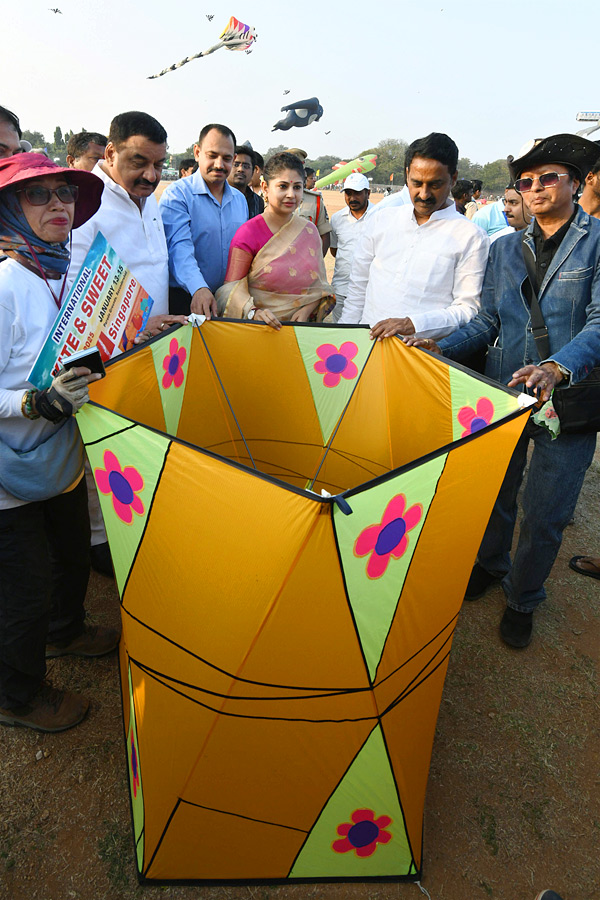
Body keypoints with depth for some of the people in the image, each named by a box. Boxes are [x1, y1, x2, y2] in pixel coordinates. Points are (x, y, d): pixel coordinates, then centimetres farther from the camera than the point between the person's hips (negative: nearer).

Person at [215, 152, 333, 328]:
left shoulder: (309, 231, 11)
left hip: (299, 329, 4)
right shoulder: (248, 233, -3)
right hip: (258, 328, -3)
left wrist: (306, 310, -4)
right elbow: (231, 287, -6)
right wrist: (253, 312, -24)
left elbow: (318, 284, 15)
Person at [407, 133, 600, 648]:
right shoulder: (506, 249, 11)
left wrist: (558, 366, -32)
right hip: (502, 394, 4)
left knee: (544, 515, 6)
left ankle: (523, 599, 31)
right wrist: (442, 349, -7)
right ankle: (490, 566, 45)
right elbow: (487, 321, 8)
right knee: (493, 494, 17)